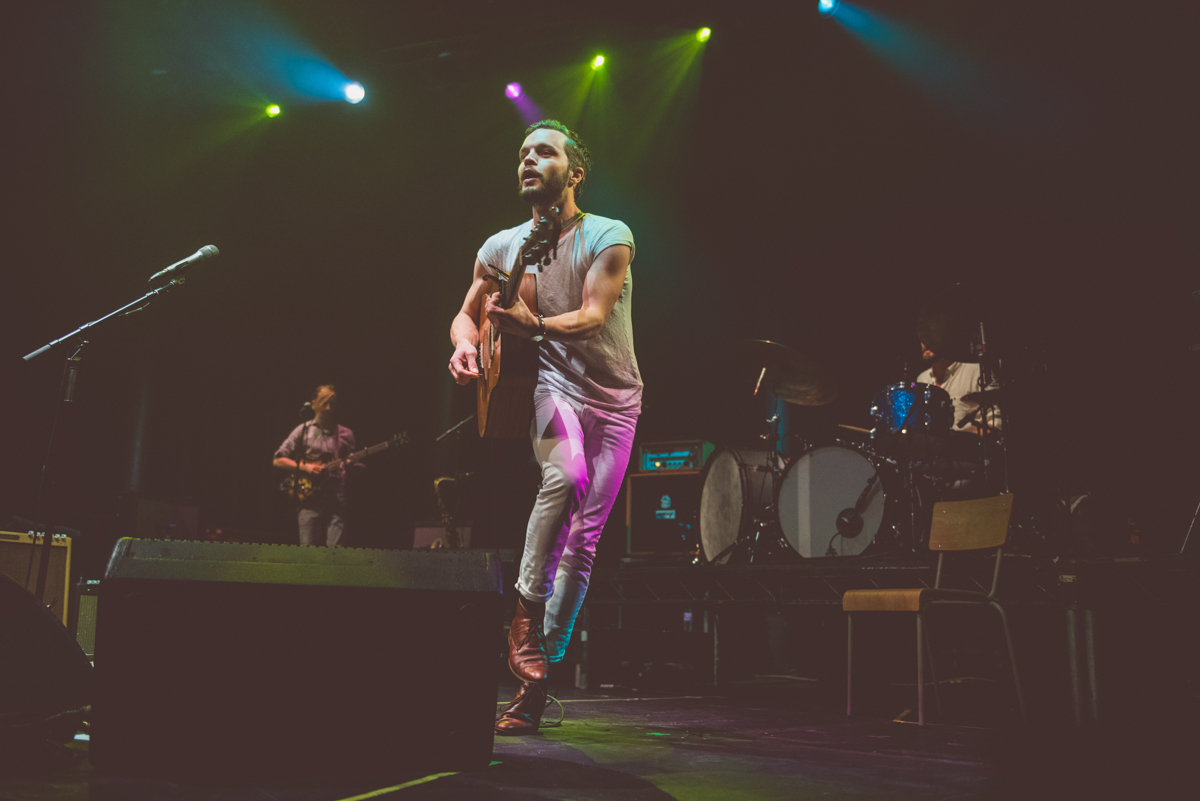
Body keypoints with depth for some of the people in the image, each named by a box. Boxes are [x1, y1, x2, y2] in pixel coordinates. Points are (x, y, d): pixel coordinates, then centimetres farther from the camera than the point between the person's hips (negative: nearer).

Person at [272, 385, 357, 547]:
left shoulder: (346, 434, 13)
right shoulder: (303, 431, 9)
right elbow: (278, 460, 8)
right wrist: (305, 467, -6)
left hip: (337, 501, 1)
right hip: (309, 499, -1)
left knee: (334, 551, -9)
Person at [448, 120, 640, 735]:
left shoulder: (609, 237, -6)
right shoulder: (501, 247, 5)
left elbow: (593, 317, -18)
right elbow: (467, 312, 14)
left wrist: (532, 324, -38)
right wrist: (465, 342, -10)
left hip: (612, 394, 0)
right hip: (548, 384, 0)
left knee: (580, 542, -3)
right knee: (565, 474, -34)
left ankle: (534, 688, 3)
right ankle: (526, 609, -18)